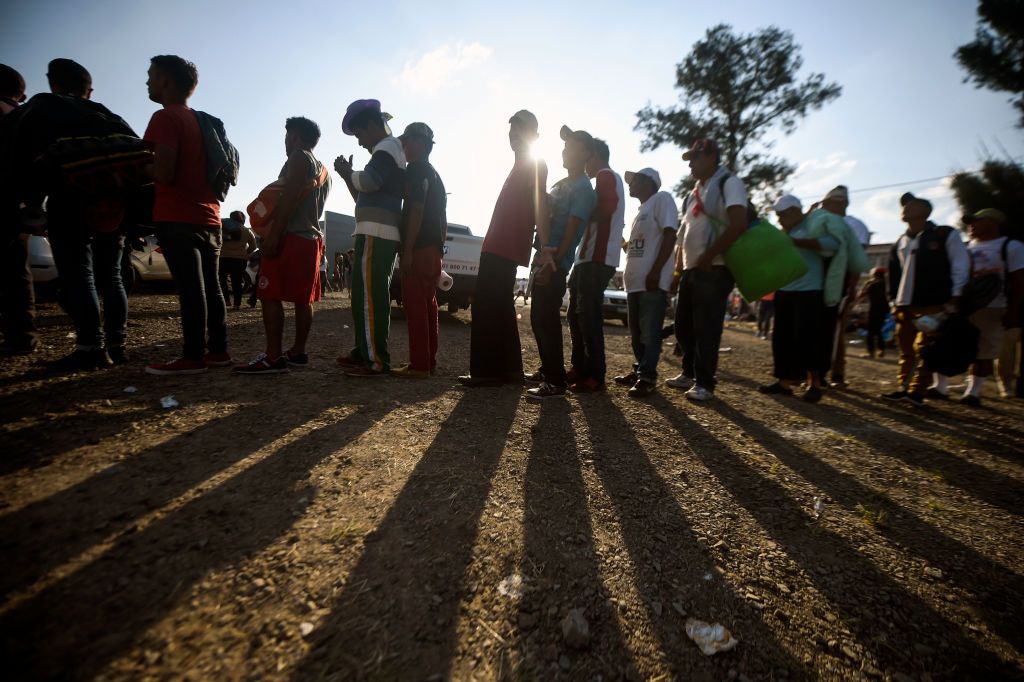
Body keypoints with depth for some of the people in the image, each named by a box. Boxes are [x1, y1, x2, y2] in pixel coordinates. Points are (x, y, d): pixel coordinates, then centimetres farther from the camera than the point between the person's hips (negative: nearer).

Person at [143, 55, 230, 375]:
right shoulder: (201, 120, 19)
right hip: (208, 216, 8)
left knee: (189, 289, -9)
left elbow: (163, 173, -16)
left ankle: (193, 357, -6)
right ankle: (218, 350, 12)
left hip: (178, 218, -8)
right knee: (210, 287, 8)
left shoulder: (166, 118, -6)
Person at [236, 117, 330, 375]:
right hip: (312, 237, 10)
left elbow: (289, 198, -16)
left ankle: (273, 357, -16)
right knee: (302, 299, 8)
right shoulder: (323, 169, 24)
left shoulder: (299, 158, -3)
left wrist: (273, 234, -21)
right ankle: (298, 352, 11)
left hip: (290, 236, -10)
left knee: (270, 295, -12)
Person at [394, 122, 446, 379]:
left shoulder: (416, 170, -5)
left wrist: (408, 251, -19)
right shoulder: (434, 174, 23)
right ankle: (428, 361, 13)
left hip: (419, 249, -10)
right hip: (433, 249, 10)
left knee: (415, 306, -11)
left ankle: (419, 365, -11)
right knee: (427, 305, 9)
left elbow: (416, 210, -17)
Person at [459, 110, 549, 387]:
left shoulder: (534, 165, -3)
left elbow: (540, 207, -17)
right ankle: (507, 369, 14)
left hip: (504, 249, -10)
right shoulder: (521, 166, 27)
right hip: (499, 247, 10)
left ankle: (488, 370, -10)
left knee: (487, 308, -13)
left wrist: (545, 247, -29)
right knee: (499, 308, 10)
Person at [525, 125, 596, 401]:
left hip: (555, 265, -9)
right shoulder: (561, 184, 20)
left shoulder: (583, 190, -7)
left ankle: (555, 382, -5)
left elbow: (571, 232, -16)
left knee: (547, 321, -11)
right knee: (539, 318, 13)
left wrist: (553, 264, -23)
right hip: (543, 260, 9)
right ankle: (547, 371, 26)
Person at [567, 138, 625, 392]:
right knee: (576, 315, 12)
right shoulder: (608, 179, 28)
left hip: (596, 259, -10)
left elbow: (605, 210, -21)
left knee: (589, 317, -11)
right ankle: (580, 368, 19)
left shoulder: (606, 175, -3)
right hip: (589, 258, 10)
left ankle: (595, 377, -7)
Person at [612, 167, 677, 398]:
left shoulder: (661, 199, -2)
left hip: (653, 280, -9)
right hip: (635, 280, 10)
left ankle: (647, 377, -3)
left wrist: (655, 271, -20)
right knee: (636, 332, 12)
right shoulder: (642, 209, 25)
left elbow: (670, 235, -14)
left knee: (650, 332, -7)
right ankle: (639, 370, 21)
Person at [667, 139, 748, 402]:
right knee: (684, 326, 11)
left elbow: (738, 225, -17)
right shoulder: (695, 192, 22)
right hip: (690, 270, 8)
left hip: (714, 270, -8)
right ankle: (689, 374, 24)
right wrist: (678, 271, 16)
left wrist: (707, 257, -18)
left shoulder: (728, 183, -2)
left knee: (706, 329, -6)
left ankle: (704, 383, 3)